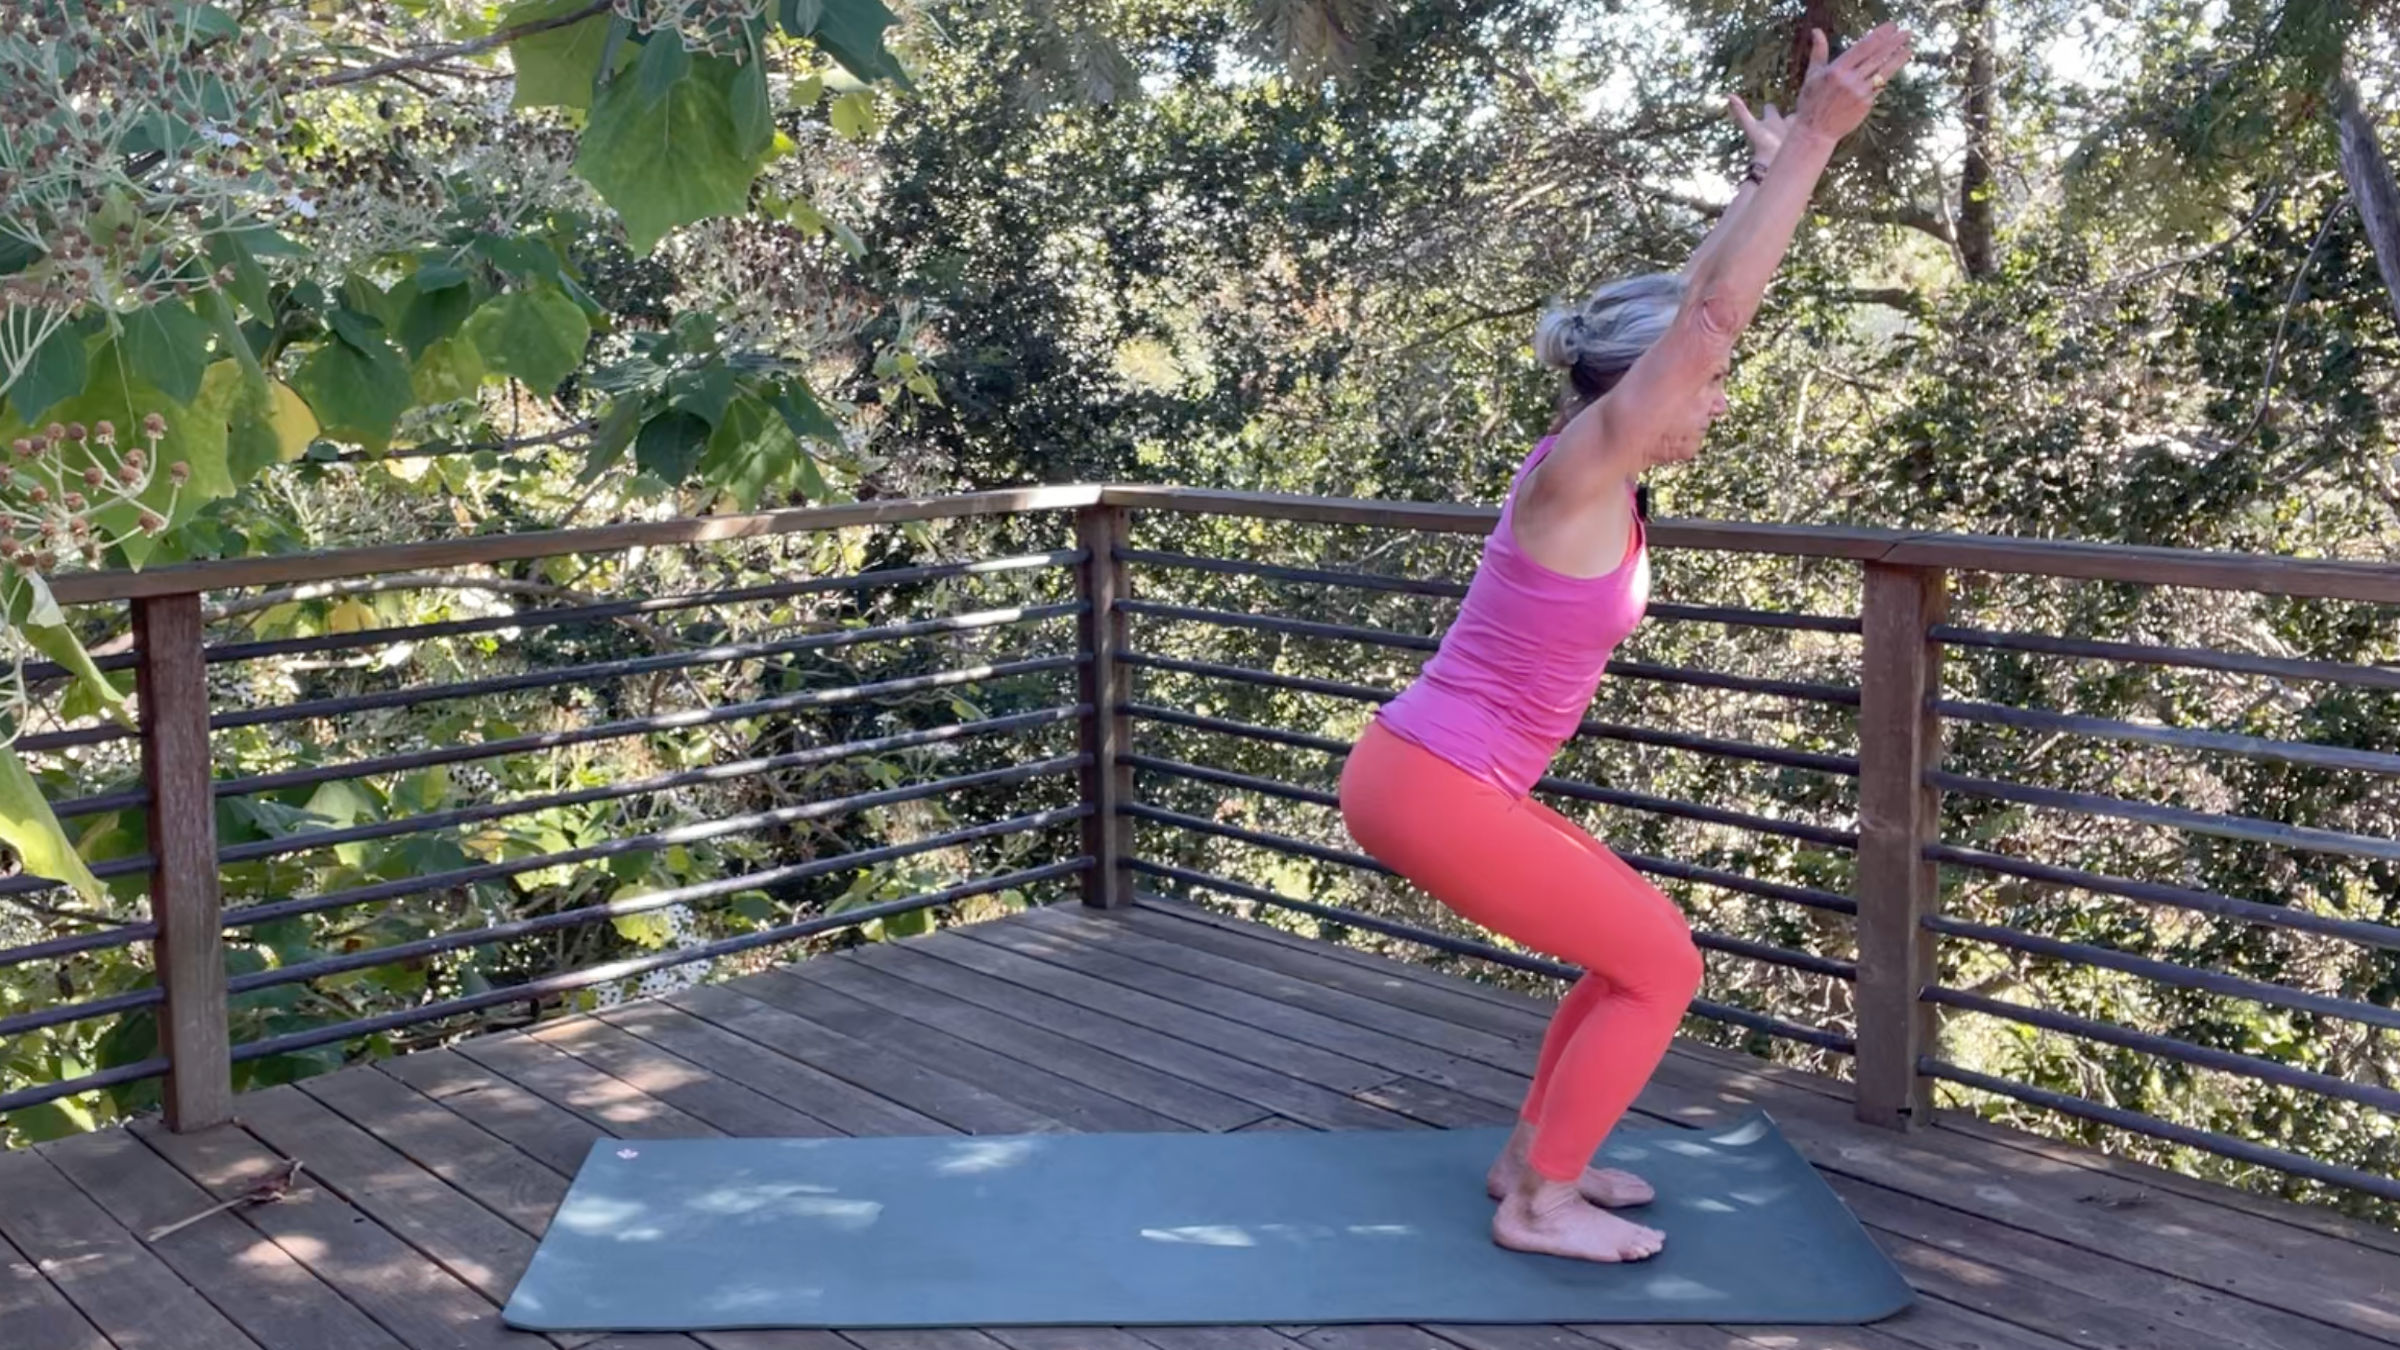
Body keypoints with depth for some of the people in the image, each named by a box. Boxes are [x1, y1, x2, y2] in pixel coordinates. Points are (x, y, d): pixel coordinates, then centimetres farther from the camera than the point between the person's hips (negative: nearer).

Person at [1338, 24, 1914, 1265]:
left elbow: (1698, 304, 18)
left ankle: (1532, 1154, 27)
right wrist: (1813, 137, -24)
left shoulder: (1597, 469, 7)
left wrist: (1775, 165, 21)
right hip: (1428, 792, -10)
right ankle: (1539, 1204, 10)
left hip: (1444, 780, 10)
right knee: (1661, 966, -1)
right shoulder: (1578, 471, -17)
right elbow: (1714, 313, -25)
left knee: (1641, 942, 17)